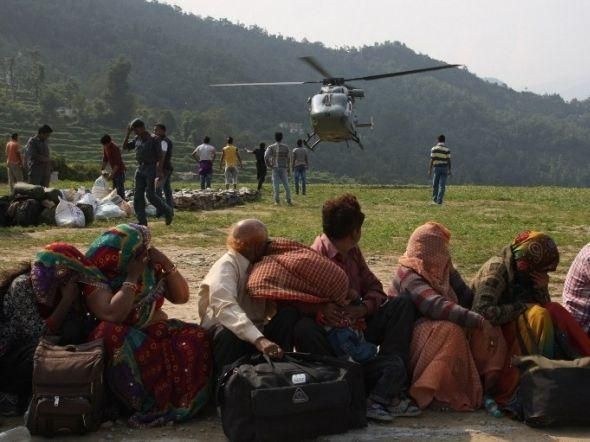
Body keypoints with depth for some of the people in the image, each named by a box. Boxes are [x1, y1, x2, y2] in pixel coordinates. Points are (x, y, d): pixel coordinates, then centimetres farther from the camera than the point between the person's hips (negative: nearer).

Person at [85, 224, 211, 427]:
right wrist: (132, 277, -21)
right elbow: (113, 315, -28)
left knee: (195, 339, -25)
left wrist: (167, 263, -9)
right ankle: (150, 406, -27)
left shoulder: (150, 267, 2)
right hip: (122, 339, -3)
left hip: (156, 332, 3)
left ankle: (179, 403, -22)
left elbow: (181, 296, 4)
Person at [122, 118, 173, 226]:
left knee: (150, 195, -12)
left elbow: (161, 157, -11)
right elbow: (125, 146, 16)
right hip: (140, 169, 7)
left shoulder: (153, 139, -8)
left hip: (151, 169, -7)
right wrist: (128, 132, 6)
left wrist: (160, 173, -18)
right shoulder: (137, 139, 11)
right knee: (138, 196, 1)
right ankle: (142, 221, 4)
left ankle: (168, 212, 7)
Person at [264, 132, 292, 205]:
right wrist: (289, 171, 9)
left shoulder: (271, 147, 0)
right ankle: (288, 200, 1)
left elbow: (266, 156, -15)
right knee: (286, 185, 4)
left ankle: (277, 201, 0)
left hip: (275, 168, -1)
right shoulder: (286, 147, 4)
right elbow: (288, 159, 4)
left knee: (276, 185, 2)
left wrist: (269, 165, -1)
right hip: (284, 168, 1)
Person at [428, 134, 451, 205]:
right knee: (442, 186, -1)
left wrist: (430, 170, -2)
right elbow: (449, 160, -3)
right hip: (444, 168, 0)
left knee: (435, 185, 12)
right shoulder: (447, 149, -2)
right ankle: (439, 201, -6)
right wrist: (449, 170, 4)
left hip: (436, 168, 0)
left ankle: (435, 199, 20)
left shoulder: (434, 149, -3)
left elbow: (432, 160, -6)